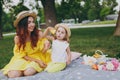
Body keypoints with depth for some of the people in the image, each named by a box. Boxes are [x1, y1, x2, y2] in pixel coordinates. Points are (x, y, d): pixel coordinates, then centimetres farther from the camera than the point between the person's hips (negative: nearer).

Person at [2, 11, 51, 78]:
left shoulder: (38, 34, -17)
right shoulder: (18, 38, -14)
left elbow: (43, 50, -4)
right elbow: (22, 55, -7)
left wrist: (46, 44, -29)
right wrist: (37, 61, -18)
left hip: (37, 56, -1)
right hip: (23, 59, 1)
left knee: (29, 72, -30)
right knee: (12, 75, -21)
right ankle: (26, 69, 7)